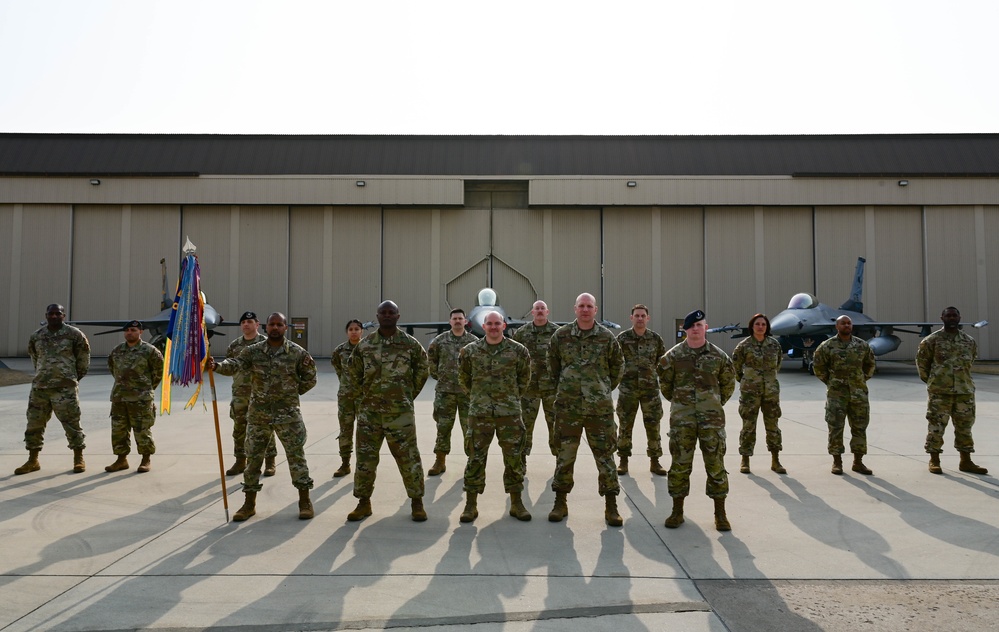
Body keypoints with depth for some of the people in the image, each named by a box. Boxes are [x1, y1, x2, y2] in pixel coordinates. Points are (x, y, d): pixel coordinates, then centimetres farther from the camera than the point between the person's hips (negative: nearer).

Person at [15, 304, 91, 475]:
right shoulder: (36, 336, 8)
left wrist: (76, 376, 10)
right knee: (34, 424, 8)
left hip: (65, 388, -4)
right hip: (39, 387, 5)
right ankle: (32, 461, 19)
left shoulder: (74, 334, -4)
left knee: (71, 424, -2)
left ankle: (79, 459, 9)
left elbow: (83, 356, 5)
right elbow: (35, 357, 23)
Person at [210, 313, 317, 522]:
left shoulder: (297, 353, -2)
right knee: (253, 457, 8)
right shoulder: (253, 351, 1)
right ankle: (249, 503, 22)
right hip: (258, 414, 2)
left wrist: (292, 392, 3)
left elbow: (310, 378, 8)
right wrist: (216, 365, -34)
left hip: (288, 413, -2)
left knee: (296, 455, 1)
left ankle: (305, 501, 13)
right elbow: (234, 365, -15)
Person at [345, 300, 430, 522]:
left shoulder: (410, 344, -2)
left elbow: (423, 370, 9)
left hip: (401, 412, -2)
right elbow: (353, 372, 14)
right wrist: (360, 396, 10)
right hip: (369, 412, 2)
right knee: (365, 458, 8)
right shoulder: (364, 344, 3)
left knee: (409, 458, 3)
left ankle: (417, 501, 17)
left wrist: (410, 394, 9)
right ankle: (363, 502, 22)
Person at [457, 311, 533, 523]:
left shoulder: (518, 350, 0)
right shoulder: (470, 351, 2)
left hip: (510, 413, 0)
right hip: (479, 413, 0)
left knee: (514, 458, 6)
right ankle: (470, 505, 13)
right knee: (476, 458, 3)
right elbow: (464, 378, 16)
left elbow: (524, 378, 13)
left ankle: (516, 504, 19)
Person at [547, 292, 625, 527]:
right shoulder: (561, 335, 1)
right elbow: (553, 363, 15)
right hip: (568, 407, 1)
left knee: (605, 455, 3)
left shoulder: (606, 337, 0)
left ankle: (611, 507, 13)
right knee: (565, 455, 7)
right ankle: (560, 503, 20)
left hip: (600, 408, 0)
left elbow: (617, 364, 13)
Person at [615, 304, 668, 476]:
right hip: (627, 389, -1)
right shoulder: (622, 338, -2)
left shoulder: (656, 338, 3)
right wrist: (620, 374, -3)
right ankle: (623, 461, 17)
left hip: (650, 388, 1)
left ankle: (654, 461, 16)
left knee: (653, 425, 4)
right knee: (625, 425, 5)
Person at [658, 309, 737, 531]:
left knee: (716, 464, 3)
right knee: (680, 464, 4)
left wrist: (716, 403, 13)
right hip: (681, 419, 0)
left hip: (712, 419, 0)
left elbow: (728, 383, 15)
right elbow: (665, 384, 10)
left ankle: (720, 514, 16)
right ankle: (677, 511, 16)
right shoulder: (673, 355, -1)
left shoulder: (718, 356, 2)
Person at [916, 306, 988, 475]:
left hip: (965, 391, 4)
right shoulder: (932, 340, -4)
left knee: (964, 426, 10)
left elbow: (971, 360, 21)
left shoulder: (970, 341, 6)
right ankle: (934, 461, 8)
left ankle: (966, 461, 20)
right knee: (936, 426, -1)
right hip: (939, 391, -4)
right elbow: (921, 360, 6)